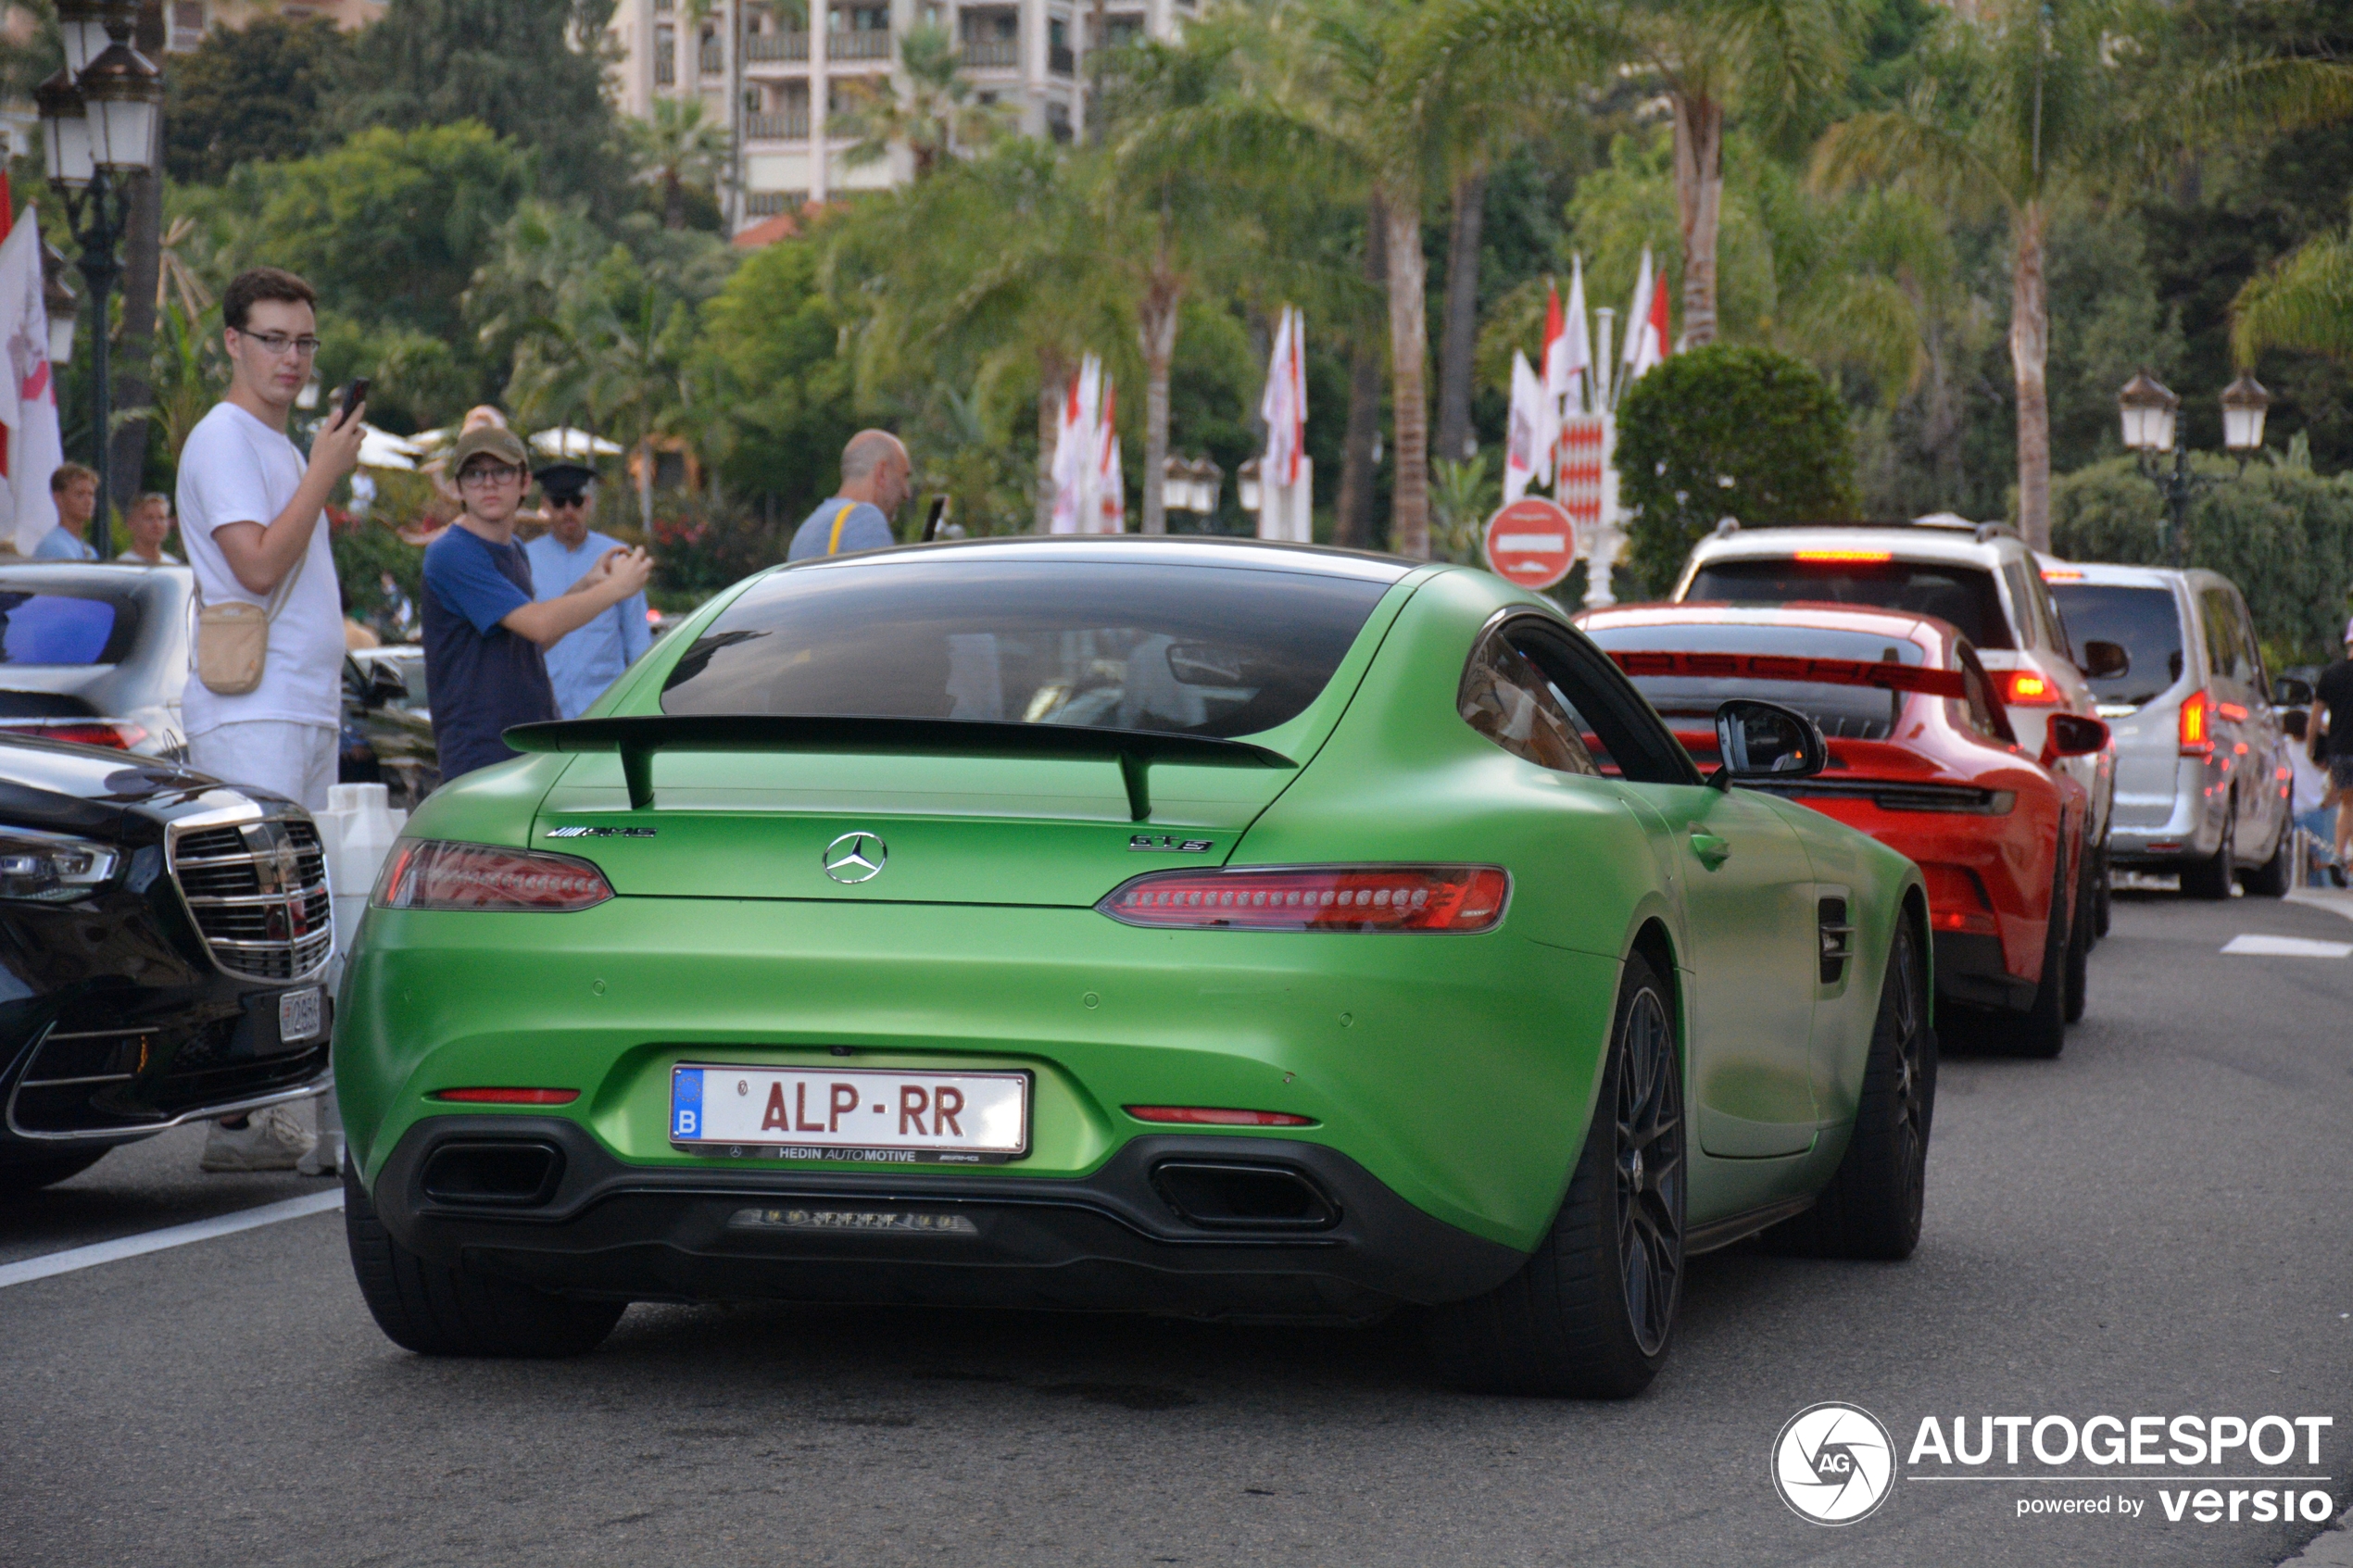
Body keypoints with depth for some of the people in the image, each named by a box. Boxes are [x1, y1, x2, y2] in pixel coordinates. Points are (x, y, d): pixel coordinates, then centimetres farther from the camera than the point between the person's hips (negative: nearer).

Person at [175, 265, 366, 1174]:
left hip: (307, 714, 10)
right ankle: (233, 1118, -14)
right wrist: (325, 473, -16)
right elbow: (257, 566, -21)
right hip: (248, 715, -10)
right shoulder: (222, 439, -9)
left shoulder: (280, 447, 21)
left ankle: (267, 1109, 12)